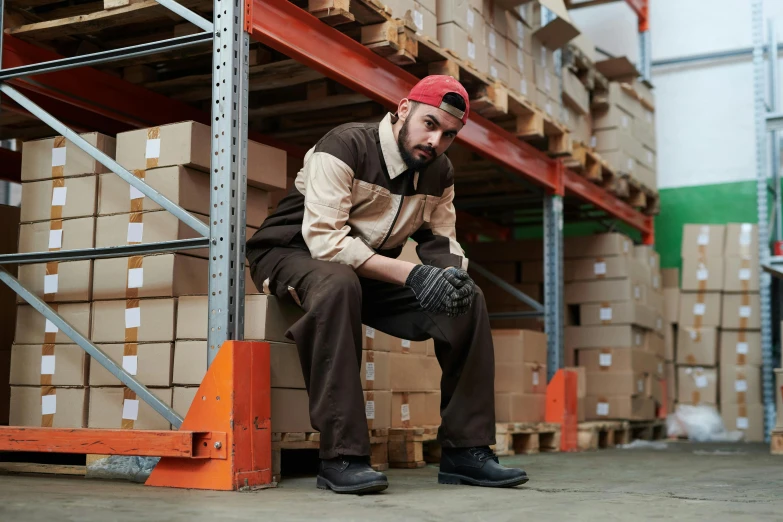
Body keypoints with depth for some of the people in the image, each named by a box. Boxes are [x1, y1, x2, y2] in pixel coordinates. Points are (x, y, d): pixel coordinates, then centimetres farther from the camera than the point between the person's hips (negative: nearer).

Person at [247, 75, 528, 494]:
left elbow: (442, 243, 3)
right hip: (292, 254, -6)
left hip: (373, 271, 7)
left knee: (469, 300, -9)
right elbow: (325, 239, -30)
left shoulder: (439, 173, 1)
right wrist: (411, 274, -36)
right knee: (339, 283, -42)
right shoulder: (345, 147, -22)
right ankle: (341, 458, -38)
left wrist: (454, 273, -24)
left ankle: (466, 451, -6)